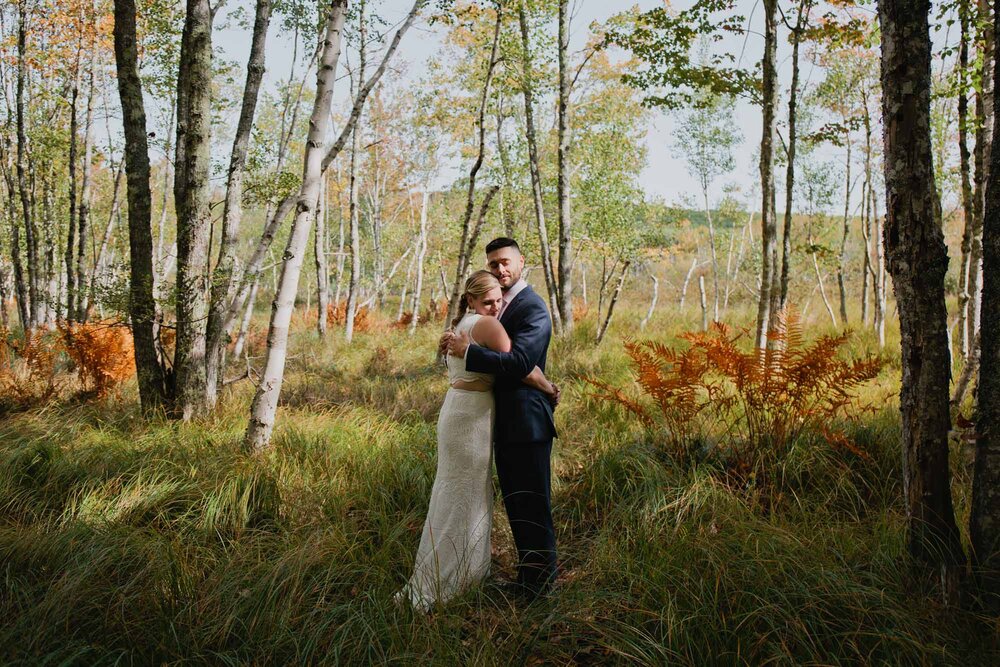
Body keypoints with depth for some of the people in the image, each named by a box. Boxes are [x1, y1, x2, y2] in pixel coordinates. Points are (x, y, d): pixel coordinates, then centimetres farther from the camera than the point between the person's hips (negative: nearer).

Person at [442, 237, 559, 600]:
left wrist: (467, 351, -22)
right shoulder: (498, 304, 16)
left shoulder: (533, 308, -14)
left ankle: (540, 586, 15)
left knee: (533, 508, 1)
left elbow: (519, 363, -26)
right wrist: (455, 344, 0)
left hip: (527, 422, -9)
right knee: (514, 505, 19)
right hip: (504, 422, 10)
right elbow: (491, 354, 19)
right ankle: (526, 575, 33)